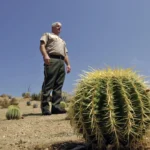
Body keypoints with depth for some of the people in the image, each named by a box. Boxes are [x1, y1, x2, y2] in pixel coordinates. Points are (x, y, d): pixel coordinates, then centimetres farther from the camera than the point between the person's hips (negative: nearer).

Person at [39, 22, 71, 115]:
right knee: (48, 84, -15)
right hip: (51, 60, -7)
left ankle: (56, 106, -7)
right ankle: (45, 107, -17)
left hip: (62, 62, 7)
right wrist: (45, 55, -19)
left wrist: (68, 64, 11)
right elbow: (42, 45, 1)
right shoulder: (47, 35, 19)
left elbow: (66, 54, 28)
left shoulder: (62, 41, 37)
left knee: (58, 86, -4)